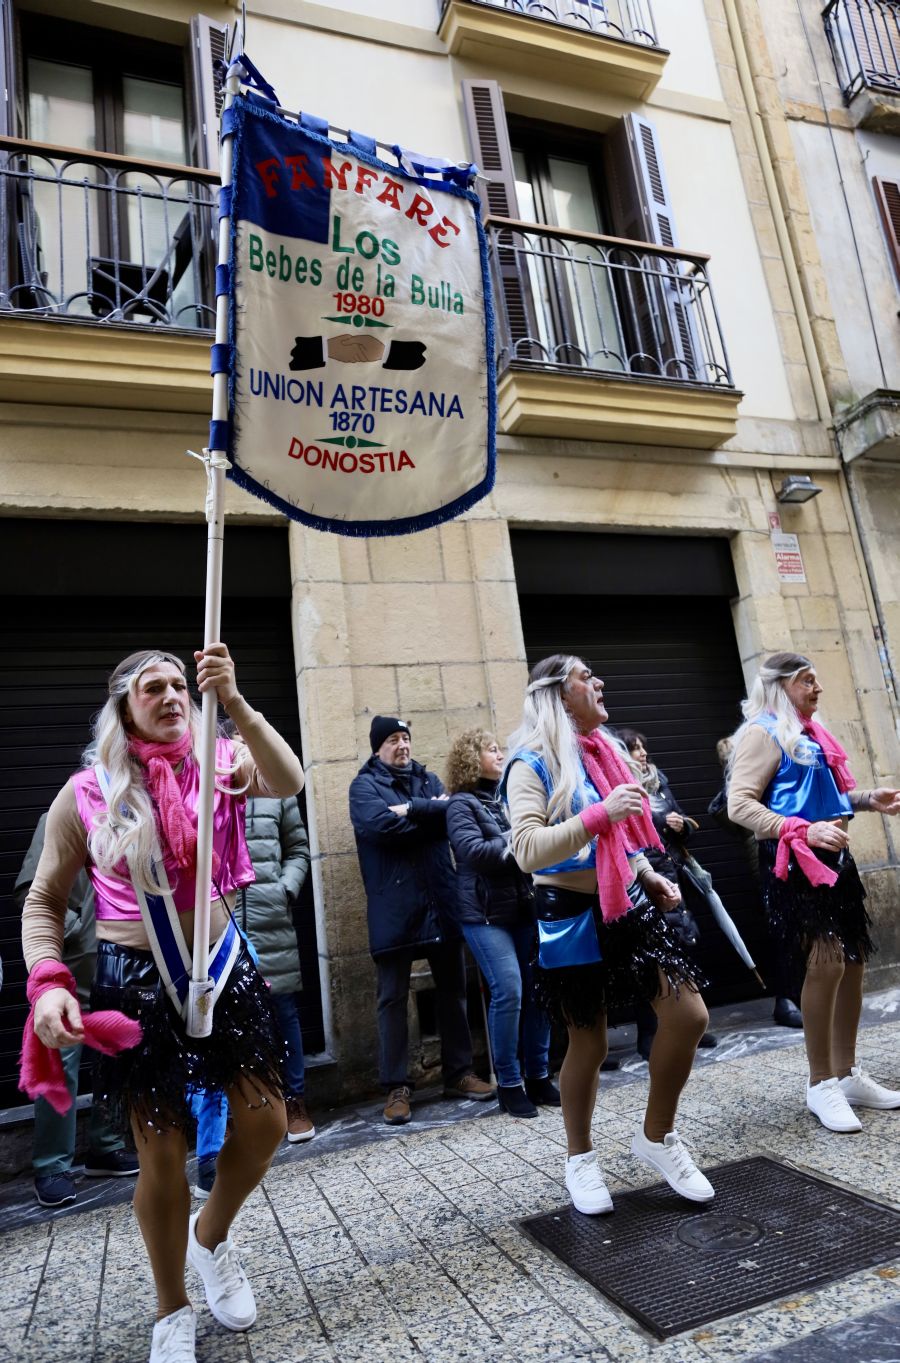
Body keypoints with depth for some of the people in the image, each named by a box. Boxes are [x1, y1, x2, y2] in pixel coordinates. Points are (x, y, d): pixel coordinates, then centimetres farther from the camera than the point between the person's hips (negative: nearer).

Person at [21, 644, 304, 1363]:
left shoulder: (220, 762, -2)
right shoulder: (88, 792, -4)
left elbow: (288, 782, -24)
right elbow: (45, 901, 3)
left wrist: (234, 701, -33)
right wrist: (47, 982, -13)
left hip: (224, 965, 2)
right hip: (137, 981, -2)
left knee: (265, 1122, 6)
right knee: (163, 1152, 8)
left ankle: (212, 1234, 39)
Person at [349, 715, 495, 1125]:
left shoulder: (428, 778, 15)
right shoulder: (364, 785, 0)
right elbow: (379, 823, -19)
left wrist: (412, 809, -17)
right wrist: (431, 813, -10)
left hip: (440, 901, 5)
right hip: (394, 907, -5)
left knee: (452, 990, 13)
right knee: (393, 998, 3)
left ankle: (458, 1074, 26)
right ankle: (397, 1087, 14)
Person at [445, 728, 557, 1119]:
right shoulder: (462, 804, -4)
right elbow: (474, 851, -17)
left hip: (525, 908, 5)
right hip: (486, 914, -5)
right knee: (508, 991, -11)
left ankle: (538, 1075, 19)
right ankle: (509, 1083, 6)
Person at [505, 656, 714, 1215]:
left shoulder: (604, 750, 11)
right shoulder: (533, 764, -12)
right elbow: (528, 850, -24)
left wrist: (650, 874, 9)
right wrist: (602, 813, -30)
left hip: (628, 904, 7)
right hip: (573, 917, -6)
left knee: (690, 1015, 0)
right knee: (589, 1042, 5)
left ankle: (657, 1135, 23)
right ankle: (581, 1157, 30)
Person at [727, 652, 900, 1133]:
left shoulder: (811, 733, 16)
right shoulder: (762, 732, -9)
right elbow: (740, 805, -17)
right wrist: (806, 830, -25)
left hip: (834, 857, 9)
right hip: (793, 860, -9)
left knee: (853, 960, 11)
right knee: (826, 961, -14)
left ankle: (846, 1075, 25)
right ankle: (820, 1084, 1)